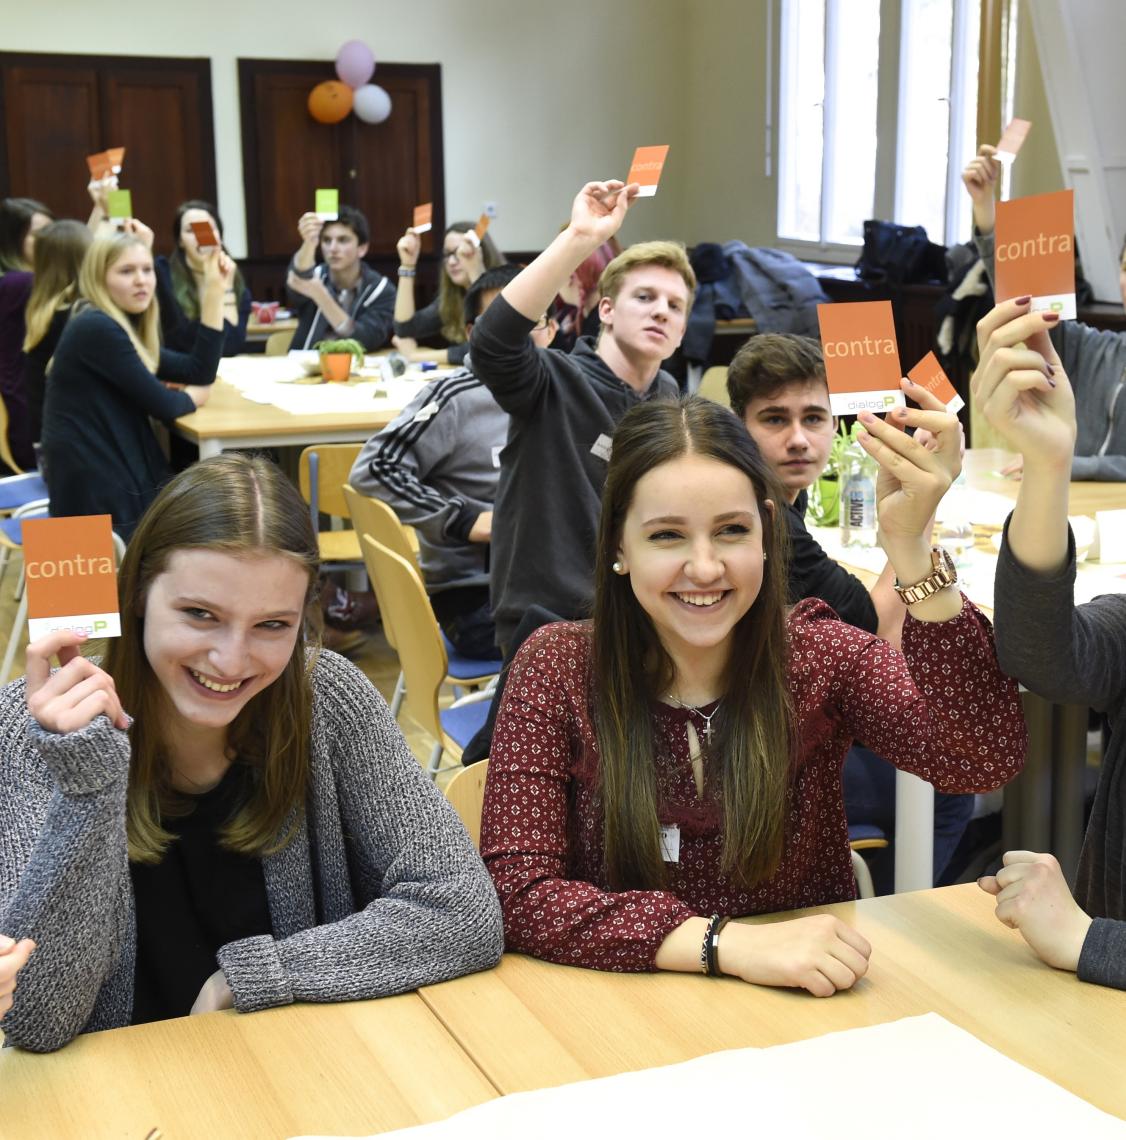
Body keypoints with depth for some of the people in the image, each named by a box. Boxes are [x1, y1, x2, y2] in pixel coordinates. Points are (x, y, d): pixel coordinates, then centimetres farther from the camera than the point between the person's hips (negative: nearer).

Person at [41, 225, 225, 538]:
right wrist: (193, 397, 8)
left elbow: (200, 371, 11)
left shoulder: (121, 327, 14)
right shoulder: (96, 329, -15)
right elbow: (162, 405, -14)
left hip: (124, 480, 9)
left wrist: (214, 291, 8)